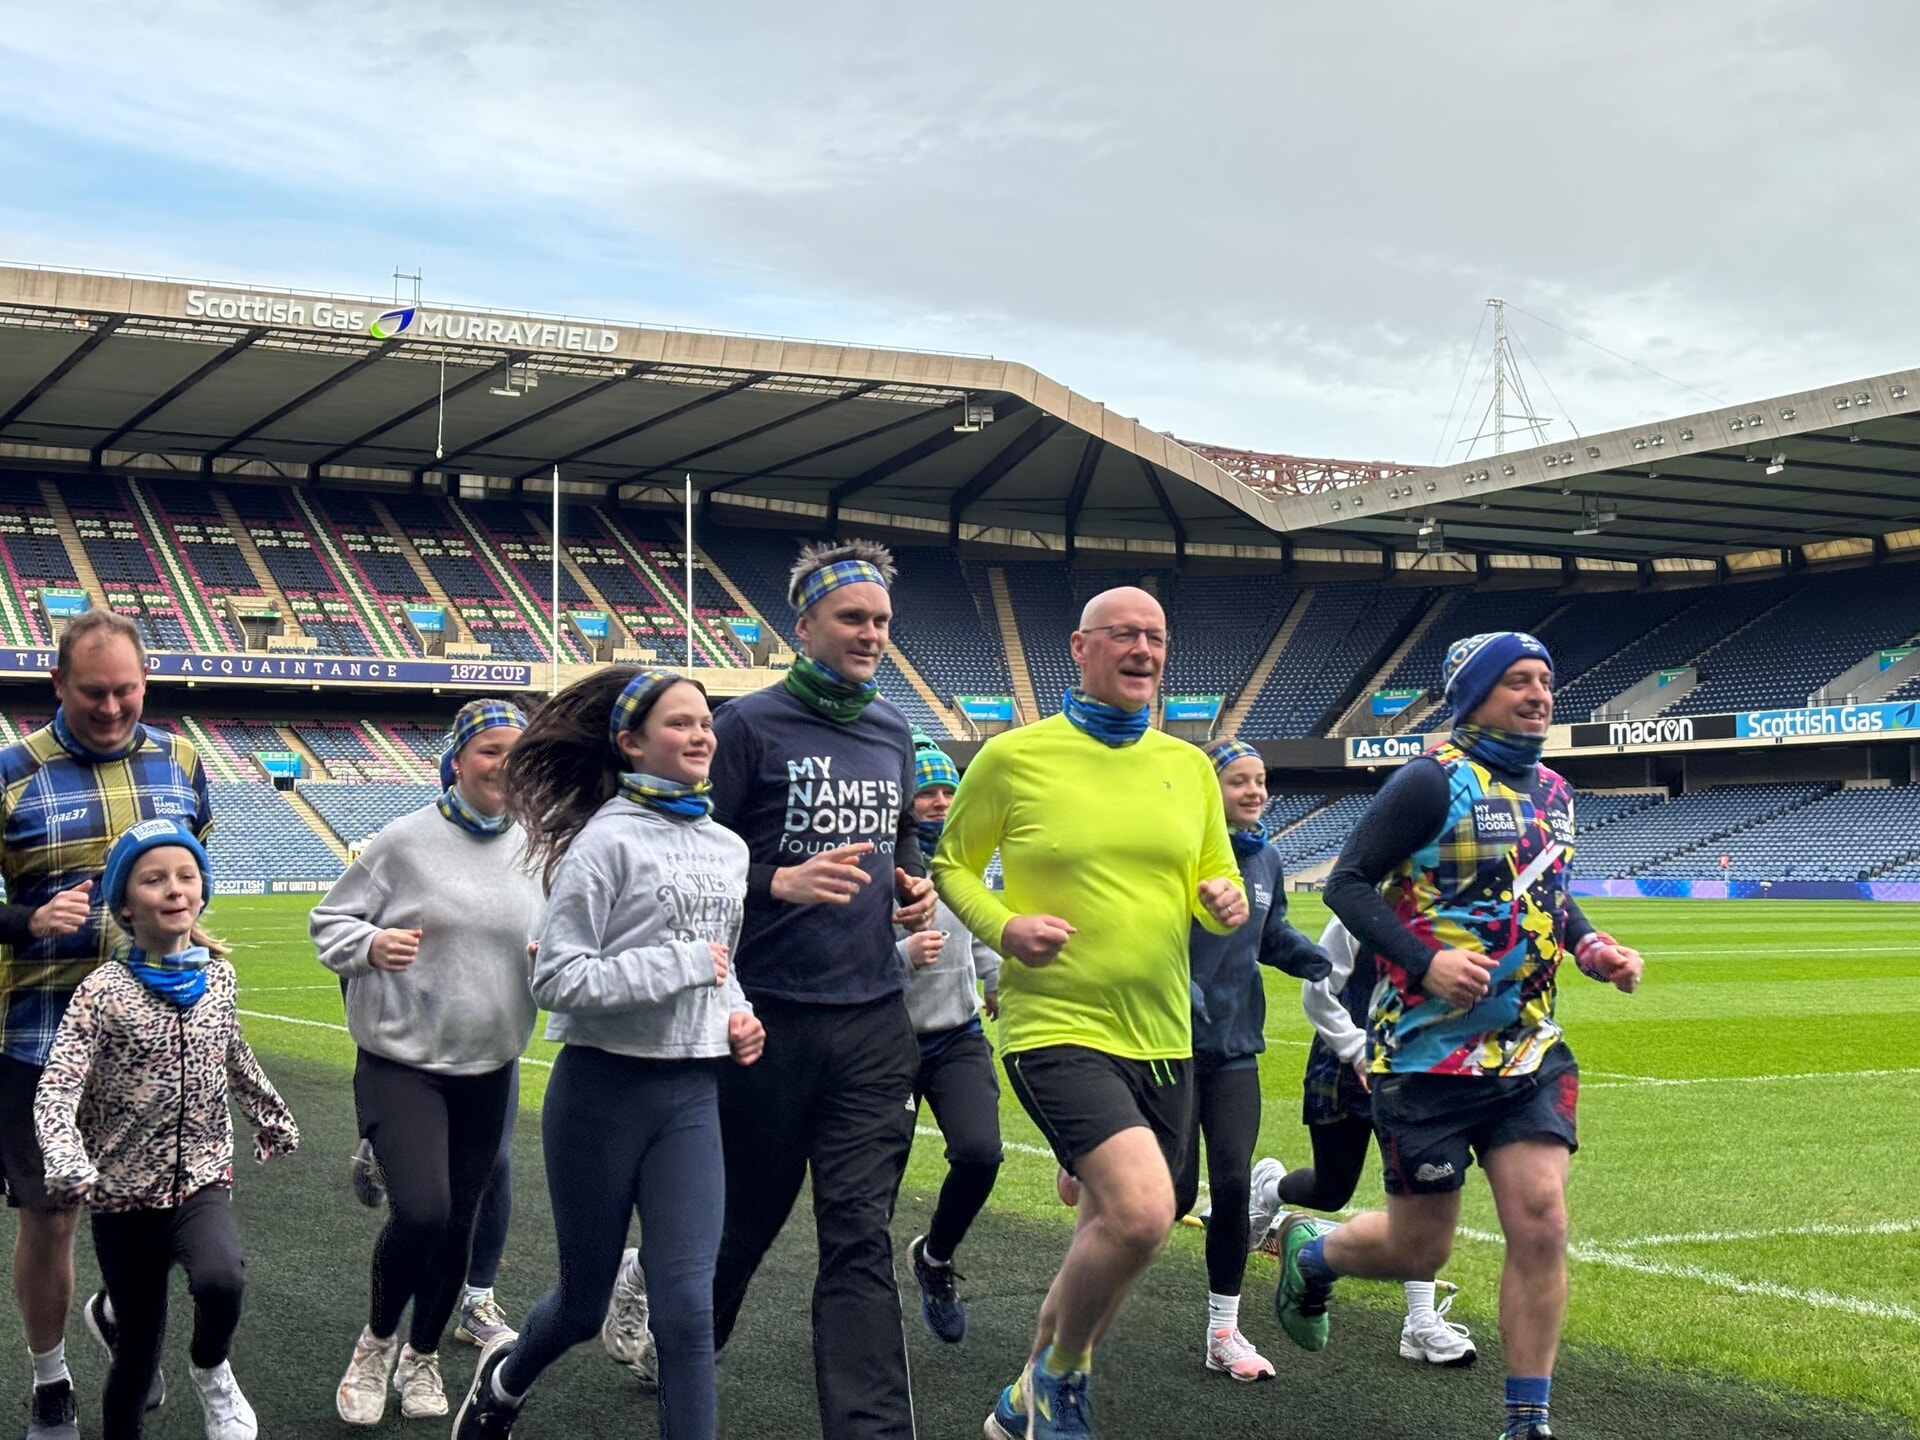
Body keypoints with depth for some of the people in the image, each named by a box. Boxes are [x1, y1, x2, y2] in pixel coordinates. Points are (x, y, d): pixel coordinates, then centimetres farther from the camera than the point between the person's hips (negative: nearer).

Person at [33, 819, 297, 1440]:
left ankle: (211, 1370, 3)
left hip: (204, 1181, 2)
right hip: (124, 1194, -2)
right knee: (140, 1348, 5)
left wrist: (272, 1115, 30)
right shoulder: (102, 992, -11)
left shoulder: (218, 976, 1)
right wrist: (67, 1162, -36)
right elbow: (55, 1090, -19)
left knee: (219, 1281, -28)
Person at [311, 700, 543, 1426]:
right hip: (401, 1063, -4)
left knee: (457, 1227, 11)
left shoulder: (535, 850, 2)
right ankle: (378, 1338, 11)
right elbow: (329, 921, -2)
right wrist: (373, 944, -22)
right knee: (421, 1212, -18)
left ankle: (423, 1356, 35)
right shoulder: (408, 840, -9)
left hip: (487, 1071, 4)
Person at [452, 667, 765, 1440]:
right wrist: (683, 965, -17)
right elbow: (559, 980, -17)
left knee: (687, 1307, -5)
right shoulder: (607, 840, -12)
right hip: (603, 1091, -4)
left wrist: (738, 1015, 2)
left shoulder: (728, 848, 8)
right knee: (584, 1303, 13)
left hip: (693, 1093, 4)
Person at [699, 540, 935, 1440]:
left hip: (872, 1020, 4)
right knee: (745, 1213, 13)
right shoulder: (750, 725, -7)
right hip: (769, 1018, -3)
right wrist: (782, 881, -25)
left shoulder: (892, 730, 10)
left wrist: (915, 886, 5)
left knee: (860, 1236, -2)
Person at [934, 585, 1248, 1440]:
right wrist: (1005, 928, -13)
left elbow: (1217, 884, 17)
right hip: (1057, 1028, -6)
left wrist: (1227, 904, -7)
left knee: (1112, 1240, 14)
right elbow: (951, 866, 5)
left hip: (1161, 1039, 6)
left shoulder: (1189, 767, 9)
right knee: (1141, 1212, -25)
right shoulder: (1015, 756, -4)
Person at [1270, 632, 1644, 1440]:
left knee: (1541, 1228, -7)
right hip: (1428, 1050, -6)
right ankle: (1309, 1251, 37)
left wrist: (1588, 945, 6)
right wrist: (1426, 961, -25)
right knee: (1417, 1252, 4)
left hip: (1527, 1048, 6)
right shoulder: (1435, 781, -12)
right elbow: (1348, 884, -13)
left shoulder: (1553, 794, 10)